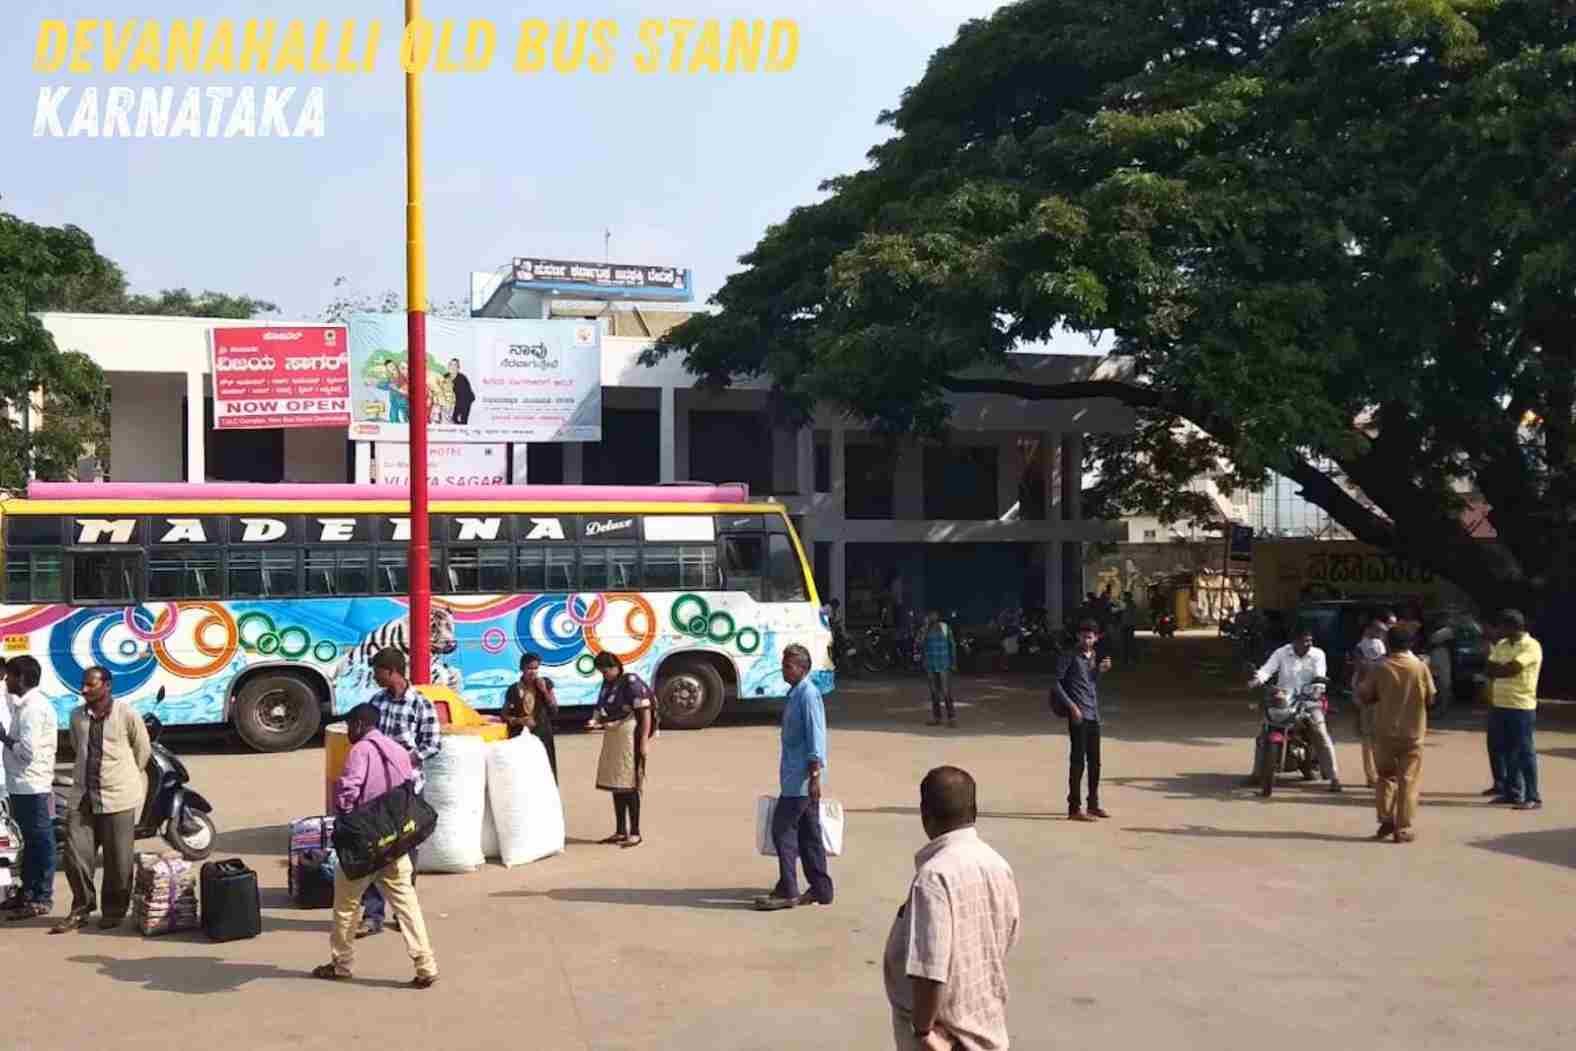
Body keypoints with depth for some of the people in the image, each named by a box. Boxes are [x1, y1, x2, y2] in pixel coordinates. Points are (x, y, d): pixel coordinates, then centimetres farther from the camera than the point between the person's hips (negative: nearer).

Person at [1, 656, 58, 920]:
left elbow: (28, 750, -24)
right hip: (23, 785, 10)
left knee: (40, 842, -2)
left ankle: (41, 899, 3)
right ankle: (28, 892, 26)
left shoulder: (34, 707, -17)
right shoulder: (26, 704, 14)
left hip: (33, 787, -10)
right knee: (30, 841, 17)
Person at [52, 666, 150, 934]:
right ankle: (81, 908, 17)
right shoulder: (77, 716, 7)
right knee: (76, 855, 1)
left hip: (118, 797, -4)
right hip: (83, 795, 4)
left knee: (118, 861, 3)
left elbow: (143, 750, 3)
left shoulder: (126, 714, -8)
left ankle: (113, 911, 17)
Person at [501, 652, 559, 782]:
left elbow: (555, 710, 0)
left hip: (542, 736, 1)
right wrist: (520, 720, -16)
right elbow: (505, 716, 2)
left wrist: (544, 690, -10)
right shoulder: (514, 690, -3)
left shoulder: (545, 683, 2)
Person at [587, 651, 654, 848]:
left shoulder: (631, 681, -14)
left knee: (629, 785, -4)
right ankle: (620, 831, 22)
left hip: (630, 738, -8)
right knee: (616, 784, 13)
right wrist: (596, 721, 2)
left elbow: (645, 712, -17)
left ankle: (635, 833, 4)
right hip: (612, 738, 8)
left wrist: (645, 740, -22)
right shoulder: (607, 683, 11)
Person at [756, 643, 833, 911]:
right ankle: (821, 889, 18)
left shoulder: (808, 694, -15)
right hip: (796, 776, 10)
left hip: (801, 778, -10)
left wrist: (814, 775, -22)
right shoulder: (795, 693, 14)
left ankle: (786, 892, -1)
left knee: (782, 829, -6)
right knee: (808, 833, 12)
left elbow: (815, 736, -20)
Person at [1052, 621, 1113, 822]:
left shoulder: (1094, 657, 15)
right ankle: (1074, 809, -4)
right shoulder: (1070, 656, -6)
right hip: (1078, 715, -7)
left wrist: (1101, 671, 5)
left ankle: (1093, 805, 24)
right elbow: (1056, 683, -10)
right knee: (1078, 761, -7)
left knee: (1094, 762, 13)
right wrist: (1071, 706, -16)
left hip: (1094, 715, 7)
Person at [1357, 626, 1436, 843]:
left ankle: (1386, 820, 11)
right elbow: (1430, 699, 1)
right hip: (1412, 733, 0)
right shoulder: (1420, 667, -6)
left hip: (1385, 732, 1)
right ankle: (1403, 829, 4)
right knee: (1408, 780, 5)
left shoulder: (1380, 668, -7)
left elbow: (1363, 697, -2)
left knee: (1386, 776, 18)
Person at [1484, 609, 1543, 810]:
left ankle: (1533, 798, -1)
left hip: (1522, 707, -7)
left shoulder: (1531, 646, -11)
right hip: (1501, 705, 7)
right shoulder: (1501, 645, 12)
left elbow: (1511, 669, -20)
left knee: (1524, 752, -5)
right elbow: (1490, 669, 7)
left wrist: (1496, 669, -3)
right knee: (1507, 751, 11)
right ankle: (1512, 793, 20)